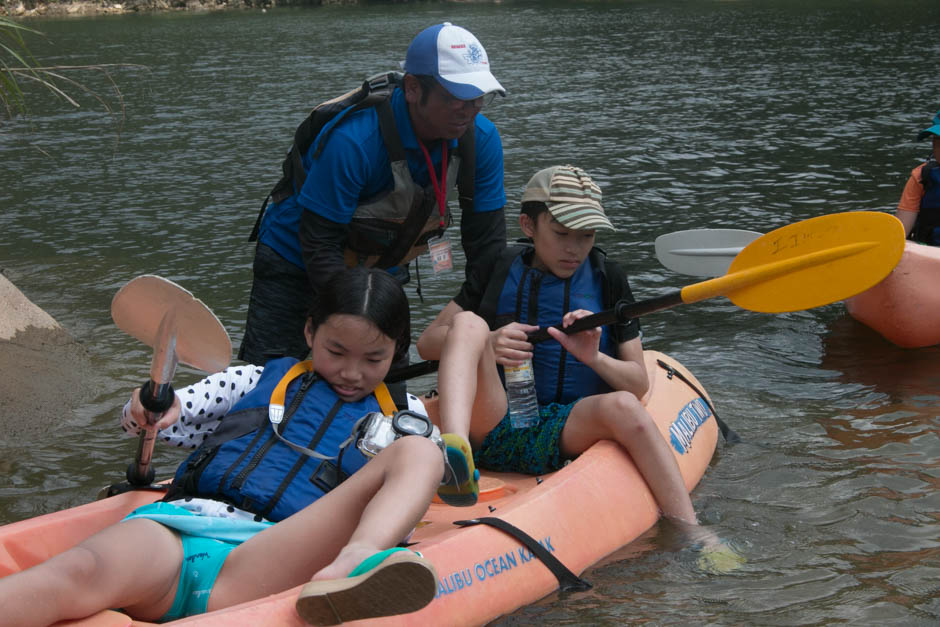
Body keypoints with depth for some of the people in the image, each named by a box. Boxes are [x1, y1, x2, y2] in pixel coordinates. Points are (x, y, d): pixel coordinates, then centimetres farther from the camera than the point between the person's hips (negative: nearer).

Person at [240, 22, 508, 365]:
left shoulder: (480, 139, -18)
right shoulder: (353, 141, -34)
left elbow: (488, 246, -9)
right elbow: (319, 244, -29)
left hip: (383, 268, 5)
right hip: (295, 263, -5)